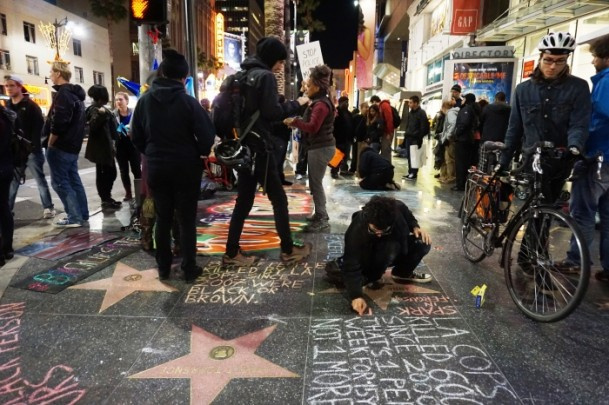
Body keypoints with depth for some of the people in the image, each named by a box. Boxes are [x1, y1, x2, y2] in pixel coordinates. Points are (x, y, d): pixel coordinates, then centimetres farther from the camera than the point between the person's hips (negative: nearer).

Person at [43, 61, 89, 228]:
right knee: (73, 180, 13)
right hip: (73, 146, 10)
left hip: (60, 147, -10)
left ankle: (75, 217, -4)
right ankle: (82, 214, 17)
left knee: (60, 182, -4)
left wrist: (50, 144, -11)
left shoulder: (63, 94, -15)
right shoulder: (76, 94, 16)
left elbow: (58, 122, -23)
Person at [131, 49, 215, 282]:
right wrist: (200, 154, 5)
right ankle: (189, 269, 11)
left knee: (162, 218, 13)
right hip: (185, 168, -3)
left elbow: (136, 136, 6)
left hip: (156, 168, 4)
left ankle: (163, 268, 22)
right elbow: (207, 135, -14)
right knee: (187, 219, 5)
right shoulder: (188, 102, -12)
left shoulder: (145, 100, 0)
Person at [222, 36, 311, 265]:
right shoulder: (266, 76, -10)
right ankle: (288, 250, 11)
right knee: (278, 199, 2)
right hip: (258, 146, -8)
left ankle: (232, 252, 13)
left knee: (244, 200, 11)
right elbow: (272, 112, -16)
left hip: (243, 146, 8)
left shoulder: (245, 75, 15)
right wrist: (297, 103, -2)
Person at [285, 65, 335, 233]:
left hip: (321, 148, -11)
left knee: (315, 183, -8)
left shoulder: (321, 104, -16)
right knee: (315, 182, 16)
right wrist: (298, 121, 6)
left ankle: (322, 220, -3)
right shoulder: (319, 102, 18)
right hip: (319, 147, 11)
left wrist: (294, 122, -17)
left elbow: (313, 127, -24)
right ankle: (321, 214, 26)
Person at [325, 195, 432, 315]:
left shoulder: (397, 208, -28)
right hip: (369, 259, -5)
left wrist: (415, 227, -16)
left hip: (395, 249, 5)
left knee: (423, 243, -17)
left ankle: (402, 273, 7)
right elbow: (352, 268, -36)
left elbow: (407, 216, 0)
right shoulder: (356, 232, -38)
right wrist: (356, 296, -46)